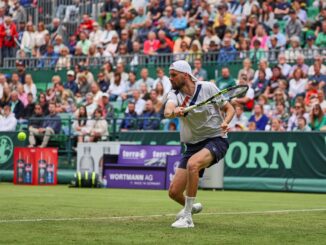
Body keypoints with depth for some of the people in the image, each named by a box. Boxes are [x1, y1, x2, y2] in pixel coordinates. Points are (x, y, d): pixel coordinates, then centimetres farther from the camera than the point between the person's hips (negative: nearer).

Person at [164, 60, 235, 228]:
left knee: (192, 164, -36)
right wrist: (173, 112, -48)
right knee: (174, 192, -1)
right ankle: (191, 207, 37)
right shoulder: (175, 94, -1)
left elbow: (229, 108, -1)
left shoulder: (208, 88, -8)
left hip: (216, 140, -5)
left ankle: (187, 218, -27)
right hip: (193, 145, 5)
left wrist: (225, 122, -22)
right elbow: (167, 111, -23)